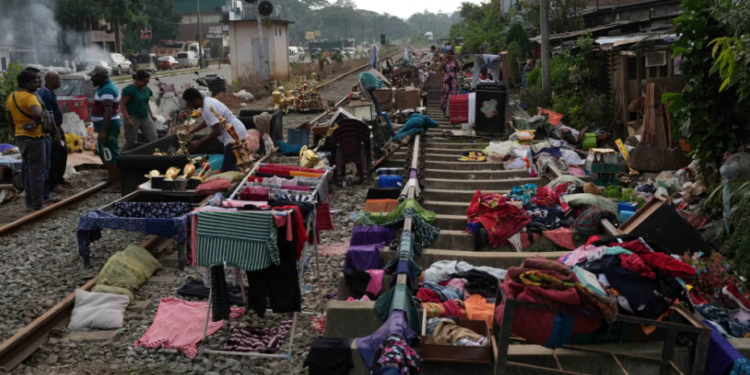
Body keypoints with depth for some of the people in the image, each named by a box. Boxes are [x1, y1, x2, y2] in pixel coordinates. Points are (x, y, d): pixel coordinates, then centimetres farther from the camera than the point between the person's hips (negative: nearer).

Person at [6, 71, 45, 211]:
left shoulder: (11, 97, 10)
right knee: (37, 171, -2)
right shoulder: (29, 97, -19)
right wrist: (36, 125, -19)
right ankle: (37, 206, 1)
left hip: (20, 137, 9)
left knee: (29, 170, 17)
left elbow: (9, 117, 19)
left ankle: (30, 203, 22)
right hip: (33, 138, -9)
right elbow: (37, 114, -36)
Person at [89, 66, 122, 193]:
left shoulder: (107, 90, -19)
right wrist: (100, 128, 26)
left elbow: (108, 112, -27)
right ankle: (113, 178, 29)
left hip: (108, 127, -11)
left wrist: (103, 131, -30)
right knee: (102, 152, 20)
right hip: (106, 126, 11)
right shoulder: (105, 87, 15)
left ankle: (118, 184, 0)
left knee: (110, 156, -6)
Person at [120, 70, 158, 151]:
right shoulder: (129, 89, -12)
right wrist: (127, 119, -19)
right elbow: (122, 105, -12)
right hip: (133, 118, -6)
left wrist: (151, 115, 14)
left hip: (145, 118, 6)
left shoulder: (147, 89, 8)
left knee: (154, 140, -6)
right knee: (130, 143, 1)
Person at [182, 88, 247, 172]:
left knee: (227, 170, -13)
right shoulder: (207, 102, 10)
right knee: (229, 168, 17)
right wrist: (191, 132, 33)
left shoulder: (209, 107, -22)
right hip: (236, 134, 11)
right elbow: (207, 122, 31)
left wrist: (198, 143, -17)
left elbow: (217, 131, -26)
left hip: (234, 137, -11)